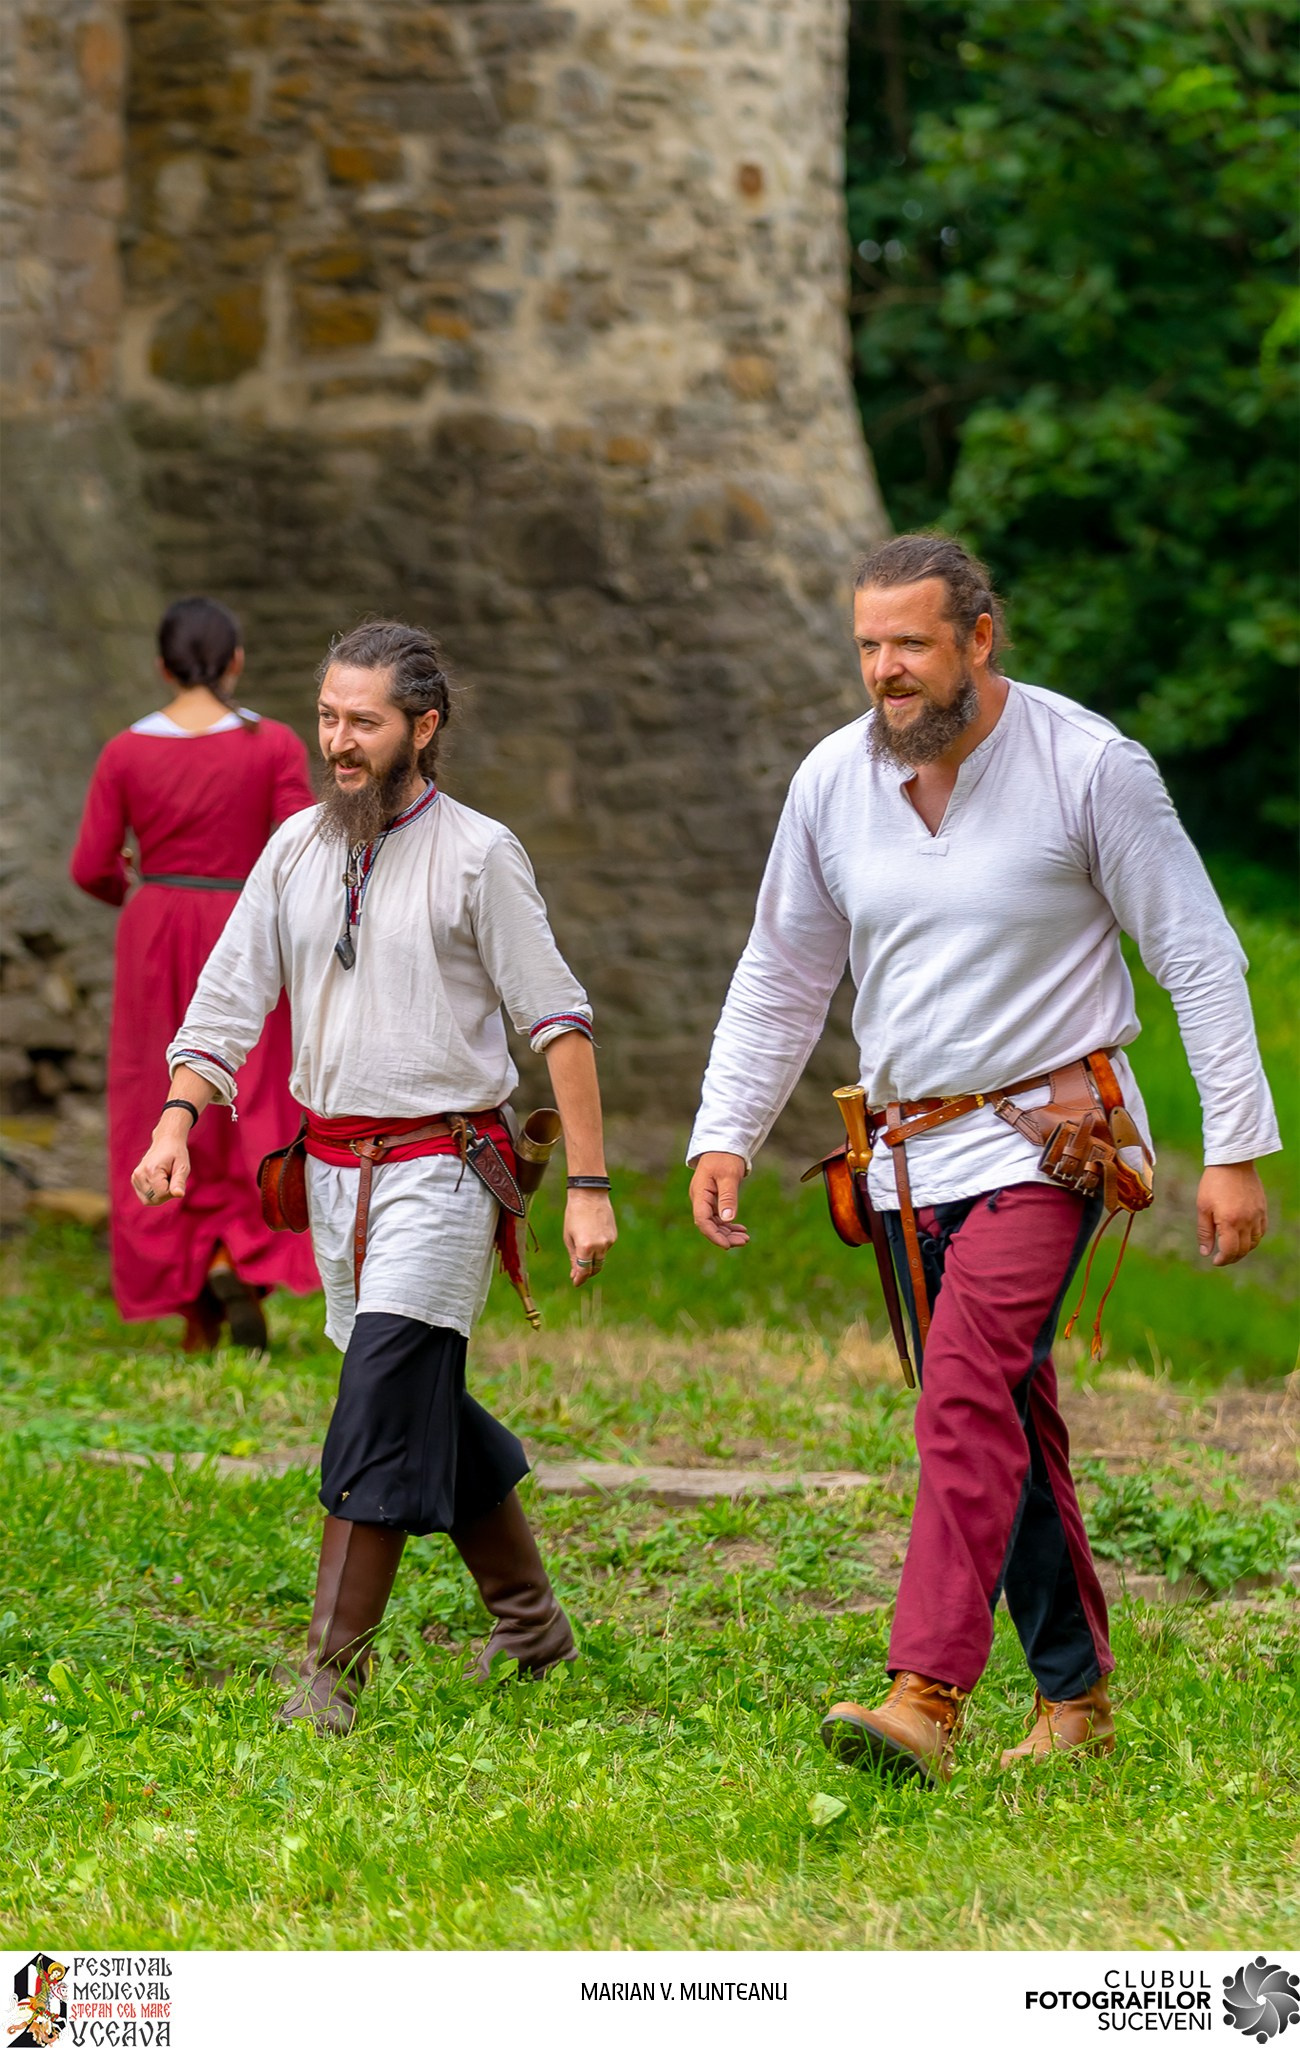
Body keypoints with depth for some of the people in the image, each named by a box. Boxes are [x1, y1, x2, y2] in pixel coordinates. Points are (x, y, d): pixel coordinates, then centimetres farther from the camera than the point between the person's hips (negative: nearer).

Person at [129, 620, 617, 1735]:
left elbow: (558, 1019, -7)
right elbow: (229, 999, 7)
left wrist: (591, 1186, -11)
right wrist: (178, 1120, -10)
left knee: (384, 1404, -15)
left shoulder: (477, 853, -7)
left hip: (442, 1163, -6)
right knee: (429, 1405, 13)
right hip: (334, 1167, 6)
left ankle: (334, 1672, -16)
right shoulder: (296, 849, 9)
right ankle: (529, 1619, 30)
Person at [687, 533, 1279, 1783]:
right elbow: (780, 975, 15)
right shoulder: (834, 780, 3)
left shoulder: (1090, 766, -10)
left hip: (1046, 1135, -6)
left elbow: (1199, 956, -5)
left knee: (967, 1399, -21)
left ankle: (924, 1702, -29)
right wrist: (724, 1133, 7)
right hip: (911, 1152, 6)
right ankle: (1075, 1696, 21)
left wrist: (1237, 1149, -8)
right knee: (1006, 1427, 10)